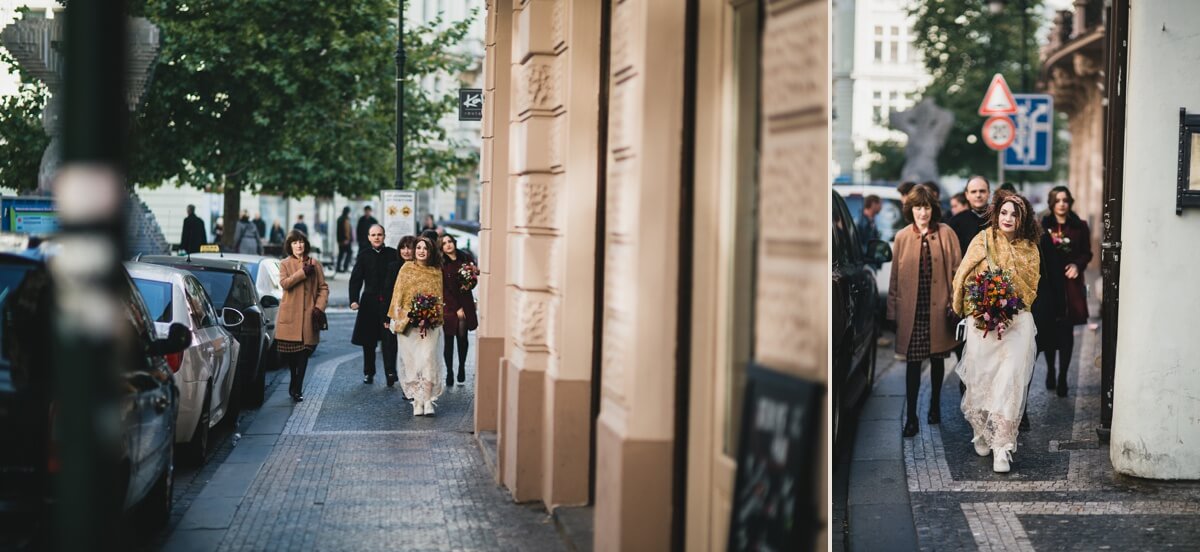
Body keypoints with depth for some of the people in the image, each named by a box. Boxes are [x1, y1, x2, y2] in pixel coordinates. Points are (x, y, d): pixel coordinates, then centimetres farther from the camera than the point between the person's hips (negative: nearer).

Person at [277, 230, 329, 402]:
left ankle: (297, 389, 0)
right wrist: (303, 272, -16)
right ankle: (295, 381, 29)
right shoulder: (285, 264, 8)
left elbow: (323, 288, 8)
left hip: (308, 315, 0)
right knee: (288, 353, 3)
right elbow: (284, 283, -10)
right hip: (289, 315, 0)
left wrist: (320, 307, -6)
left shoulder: (315, 265, 10)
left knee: (304, 353, -5)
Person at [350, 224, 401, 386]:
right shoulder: (364, 255, 5)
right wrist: (354, 300, -13)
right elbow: (355, 279, 0)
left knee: (389, 339, -8)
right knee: (368, 339, 8)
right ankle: (368, 372, 17)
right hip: (370, 302, 1)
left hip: (389, 301, -1)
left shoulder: (393, 254, 4)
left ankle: (390, 372, -9)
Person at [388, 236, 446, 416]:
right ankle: (418, 400, 4)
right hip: (408, 321, 1)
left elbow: (439, 297, 9)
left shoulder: (436, 272, 9)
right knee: (411, 360, 0)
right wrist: (396, 317, 0)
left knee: (428, 358, -11)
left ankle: (426, 399, -10)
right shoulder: (406, 268, 7)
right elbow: (398, 293, 7)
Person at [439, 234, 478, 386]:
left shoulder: (466, 258, 4)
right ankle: (449, 373, 5)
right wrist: (457, 308, -9)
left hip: (465, 304, 2)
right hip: (449, 307, -2)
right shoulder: (441, 264, -4)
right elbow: (445, 289, -6)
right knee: (449, 340, -1)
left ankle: (462, 368, 21)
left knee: (463, 338, 5)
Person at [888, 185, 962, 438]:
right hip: (912, 311, 0)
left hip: (938, 310, 0)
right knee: (913, 363, -2)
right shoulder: (902, 237, 3)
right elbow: (895, 277, 6)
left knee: (937, 360, 14)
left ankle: (935, 406, 31)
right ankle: (911, 417, 1)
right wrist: (893, 310, 4)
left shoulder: (946, 234, -1)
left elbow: (957, 270, 0)